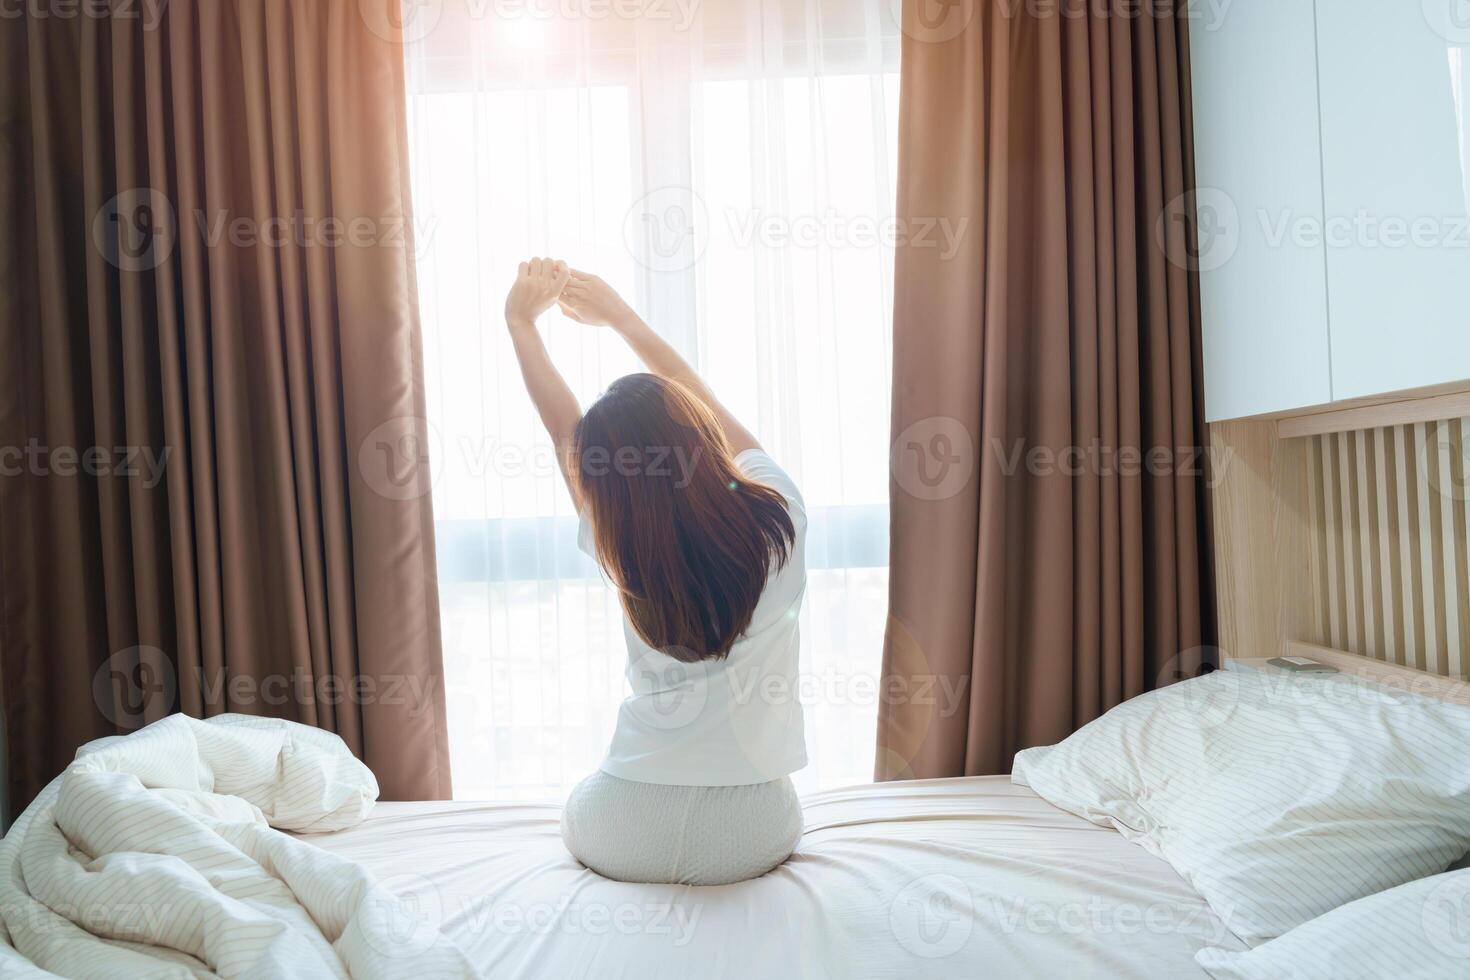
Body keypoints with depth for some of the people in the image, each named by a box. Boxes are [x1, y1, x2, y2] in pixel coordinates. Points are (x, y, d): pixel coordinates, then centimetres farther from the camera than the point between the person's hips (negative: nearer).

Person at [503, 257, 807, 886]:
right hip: (753, 840, 1)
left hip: (624, 839, 0)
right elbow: (710, 412, 1)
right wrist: (619, 314, 11)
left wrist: (521, 321, 12)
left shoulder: (625, 551, -17)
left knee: (579, 806, 35)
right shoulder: (777, 518, -15)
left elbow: (562, 426, -1)